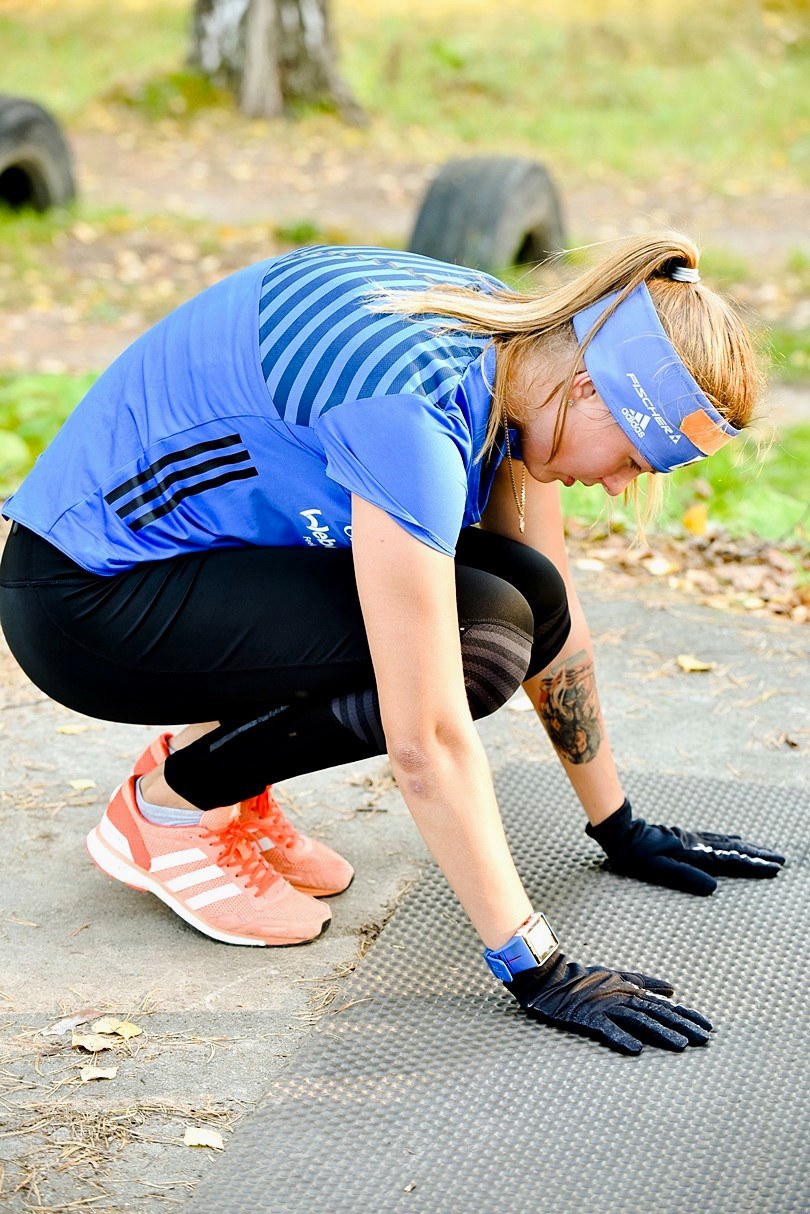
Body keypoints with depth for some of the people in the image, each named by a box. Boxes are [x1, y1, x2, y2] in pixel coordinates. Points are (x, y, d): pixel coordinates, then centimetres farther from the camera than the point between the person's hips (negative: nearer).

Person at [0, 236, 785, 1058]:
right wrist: (536, 971, -26)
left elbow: (556, 617, 6)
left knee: (525, 599, -6)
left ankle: (226, 780, 9)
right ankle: (167, 808, -3)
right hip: (85, 597, -9)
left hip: (213, 549, 9)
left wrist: (621, 830, 11)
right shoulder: (411, 407, -32)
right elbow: (425, 741, -31)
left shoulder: (517, 346, -5)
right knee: (475, 642, -22)